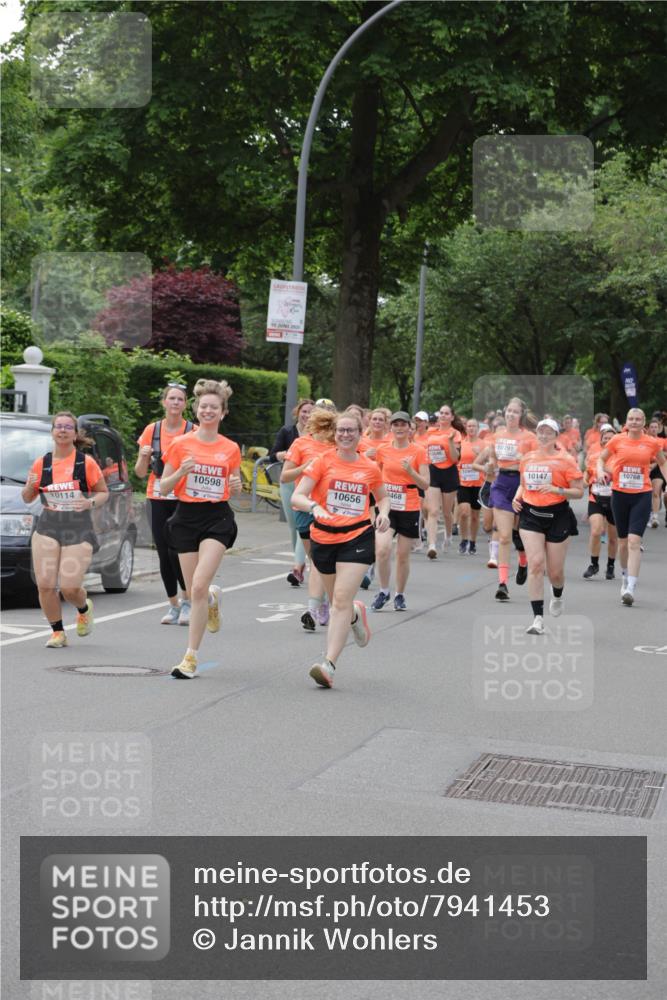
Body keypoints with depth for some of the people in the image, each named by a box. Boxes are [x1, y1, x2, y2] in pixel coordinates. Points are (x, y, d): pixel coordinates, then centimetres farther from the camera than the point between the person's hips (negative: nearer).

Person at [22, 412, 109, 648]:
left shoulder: (86, 463, 0)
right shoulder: (41, 463, 7)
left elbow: (104, 493, 7)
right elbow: (27, 498, 17)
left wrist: (91, 502, -14)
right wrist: (29, 487, -6)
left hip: (79, 531, -3)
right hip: (47, 529, 3)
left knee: (69, 587, -10)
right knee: (45, 584, -7)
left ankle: (84, 609, 27)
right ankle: (57, 632, 12)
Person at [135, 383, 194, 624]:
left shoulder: (193, 432, -1)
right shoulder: (152, 430, 6)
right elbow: (140, 473, 7)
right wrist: (144, 457, -12)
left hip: (184, 499, -3)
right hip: (157, 499, 3)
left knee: (176, 550, -13)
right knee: (163, 554, 4)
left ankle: (187, 599, 6)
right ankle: (173, 605, 18)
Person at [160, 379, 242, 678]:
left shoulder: (231, 449, 4)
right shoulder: (180, 444, 1)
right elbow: (163, 488, 3)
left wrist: (236, 486, -6)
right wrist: (180, 472, -16)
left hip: (217, 518, -1)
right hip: (186, 517, 1)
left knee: (199, 586, -16)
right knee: (194, 592, 5)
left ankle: (191, 657, -9)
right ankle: (212, 599, 45)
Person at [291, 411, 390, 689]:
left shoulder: (370, 468, 4)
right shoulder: (323, 462, -2)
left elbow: (382, 497, 22)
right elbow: (297, 497, -10)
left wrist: (383, 513, 0)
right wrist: (314, 506, -31)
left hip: (358, 537, -1)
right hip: (324, 538, 2)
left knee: (341, 599, -15)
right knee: (336, 600, 16)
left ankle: (329, 664, -17)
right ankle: (356, 614, 54)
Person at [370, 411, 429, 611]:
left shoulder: (418, 451, -3)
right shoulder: (382, 450, 4)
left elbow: (425, 484, -6)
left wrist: (410, 471, -21)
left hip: (409, 508, -1)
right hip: (386, 506, 1)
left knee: (403, 555, 6)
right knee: (382, 550, -16)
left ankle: (399, 595, 24)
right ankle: (384, 591, 3)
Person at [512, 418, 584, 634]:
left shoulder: (566, 459, -5)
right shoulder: (527, 458, 9)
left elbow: (579, 492, -6)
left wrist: (556, 489, -21)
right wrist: (517, 497, 4)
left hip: (557, 517, -2)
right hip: (531, 515, 3)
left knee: (555, 571, 5)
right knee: (535, 564, -13)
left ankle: (557, 596, 43)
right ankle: (538, 618, -13)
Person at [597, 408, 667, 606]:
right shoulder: (617, 440, 0)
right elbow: (601, 458, 13)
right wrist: (601, 470, -8)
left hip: (642, 495, -2)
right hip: (620, 493, 2)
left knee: (634, 541, -14)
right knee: (623, 541, 13)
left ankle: (631, 588, -17)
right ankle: (626, 576, 37)